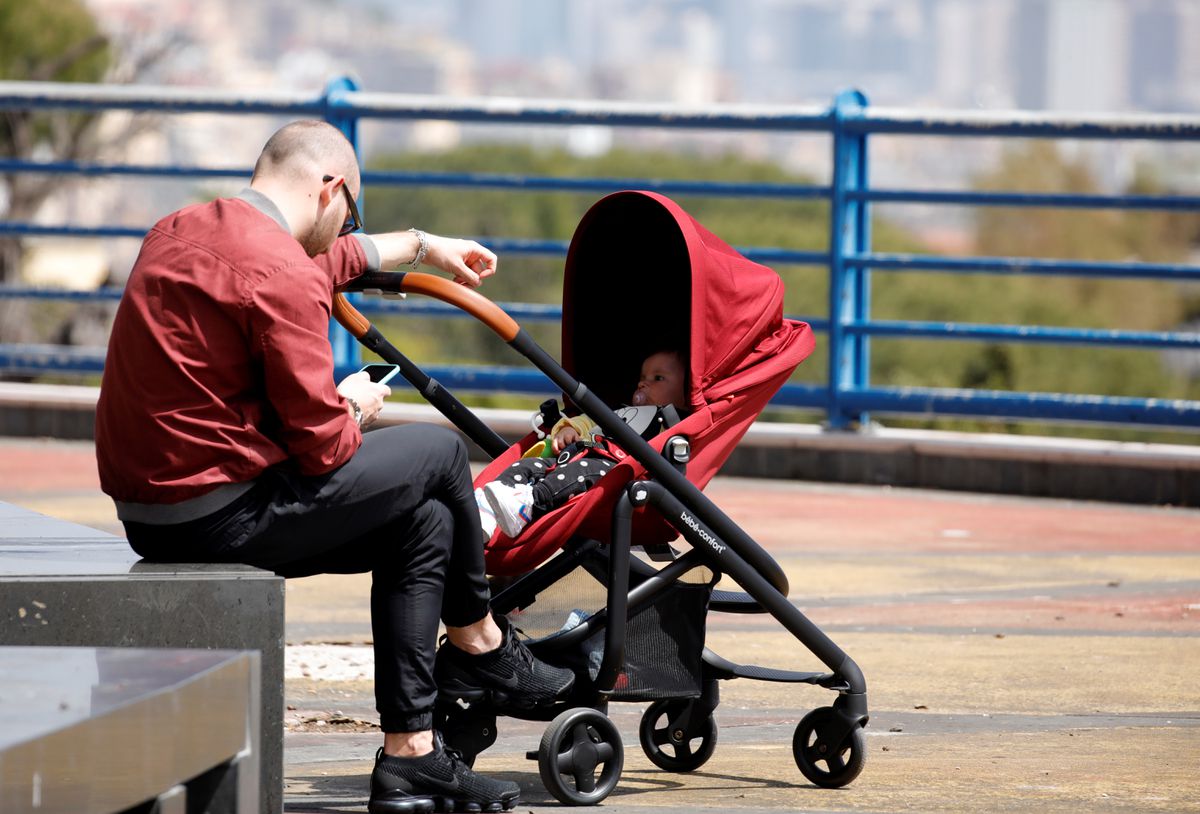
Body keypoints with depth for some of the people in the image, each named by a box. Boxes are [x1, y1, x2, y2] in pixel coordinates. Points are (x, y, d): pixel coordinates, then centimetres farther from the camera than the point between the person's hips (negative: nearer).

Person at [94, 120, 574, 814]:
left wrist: (421, 245, 48)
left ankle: (409, 757, 16)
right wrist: (354, 407, 8)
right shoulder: (279, 276, -18)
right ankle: (480, 644, 29)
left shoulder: (179, 232, 13)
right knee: (438, 452, 7)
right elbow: (321, 444, -16)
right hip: (222, 514, -9)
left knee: (425, 522, 18)